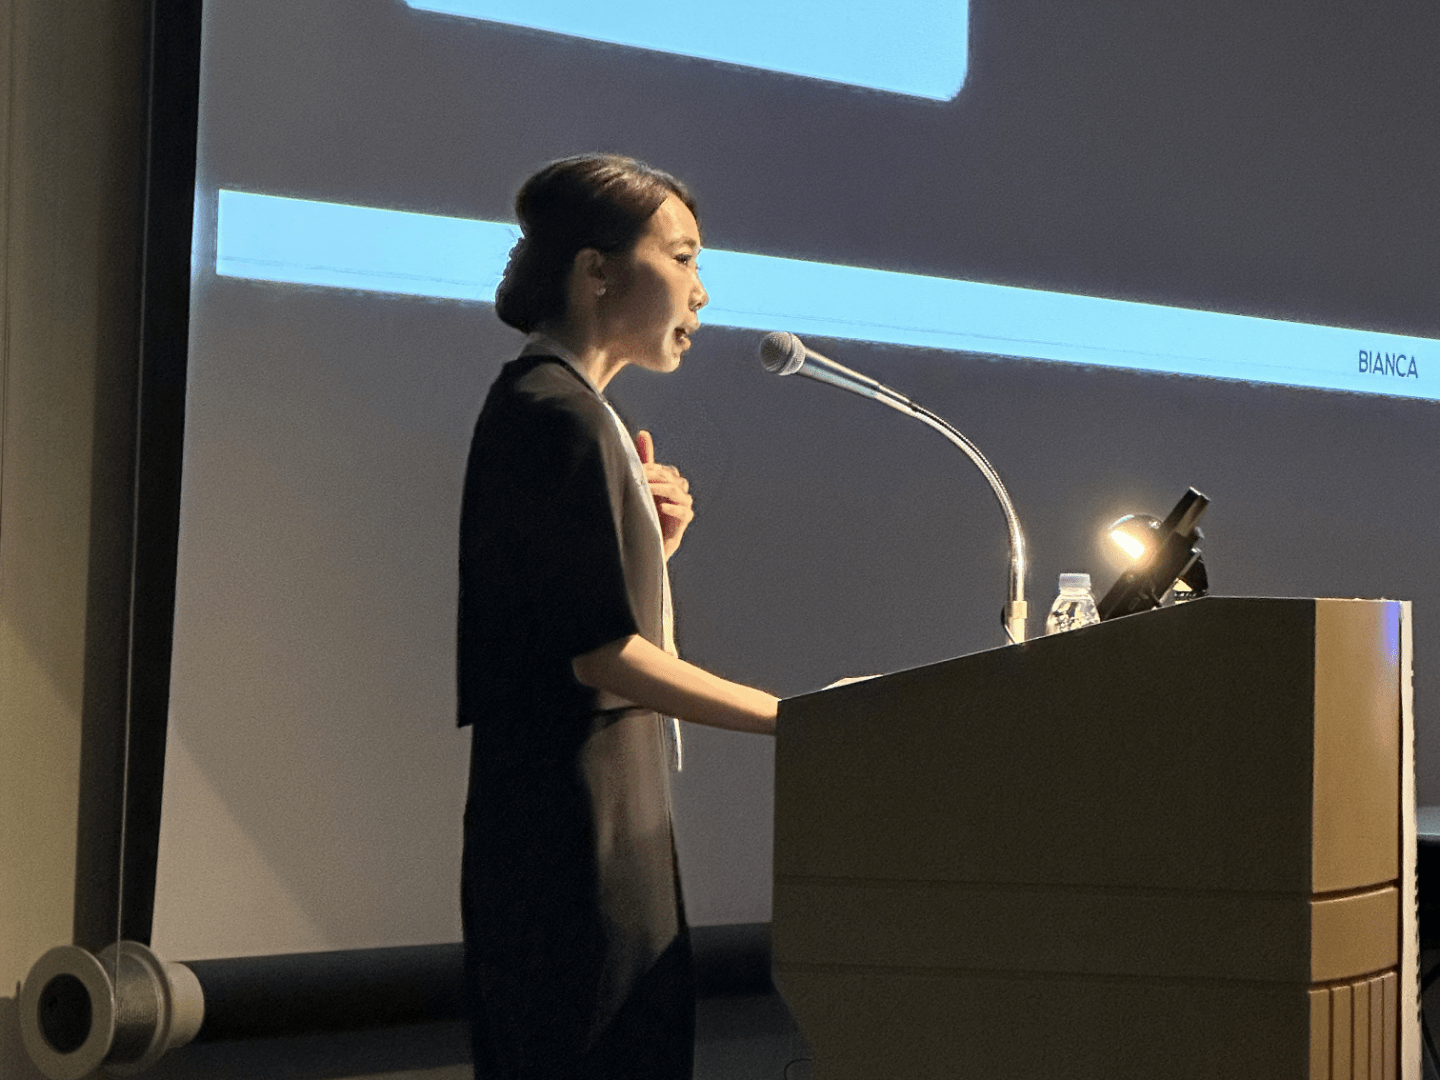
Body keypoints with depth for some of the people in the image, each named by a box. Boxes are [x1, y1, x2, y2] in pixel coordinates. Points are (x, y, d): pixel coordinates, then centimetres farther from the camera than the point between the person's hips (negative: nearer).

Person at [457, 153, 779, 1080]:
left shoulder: (556, 412, 21)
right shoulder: (561, 415, -11)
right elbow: (602, 652, -17)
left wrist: (653, 547, 5)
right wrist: (790, 717, -13)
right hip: (581, 829, -10)